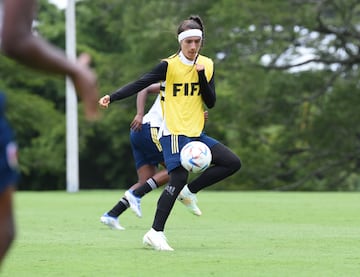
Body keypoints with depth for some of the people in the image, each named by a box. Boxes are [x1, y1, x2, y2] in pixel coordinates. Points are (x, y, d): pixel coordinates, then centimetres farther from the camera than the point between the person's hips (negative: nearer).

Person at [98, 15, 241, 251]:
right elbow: (139, 84, -12)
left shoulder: (207, 65, 6)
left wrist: (201, 75, -12)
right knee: (179, 179, -18)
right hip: (174, 132, -6)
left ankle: (190, 191, 7)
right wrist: (112, 98, -23)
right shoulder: (169, 65, -7)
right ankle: (155, 233, -13)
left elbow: (211, 102, 2)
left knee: (233, 163, -1)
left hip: (196, 133, 6)